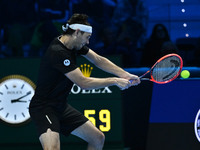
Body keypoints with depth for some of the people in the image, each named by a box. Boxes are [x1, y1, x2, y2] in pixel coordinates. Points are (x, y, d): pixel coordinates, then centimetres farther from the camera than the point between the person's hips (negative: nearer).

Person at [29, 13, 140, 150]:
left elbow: (98, 60, 13)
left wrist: (125, 75, 0)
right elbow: (84, 83, -24)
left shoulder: (75, 44, 3)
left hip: (62, 107, 10)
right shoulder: (58, 52, -25)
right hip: (44, 108, -10)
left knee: (98, 139, 10)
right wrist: (115, 81, -16)